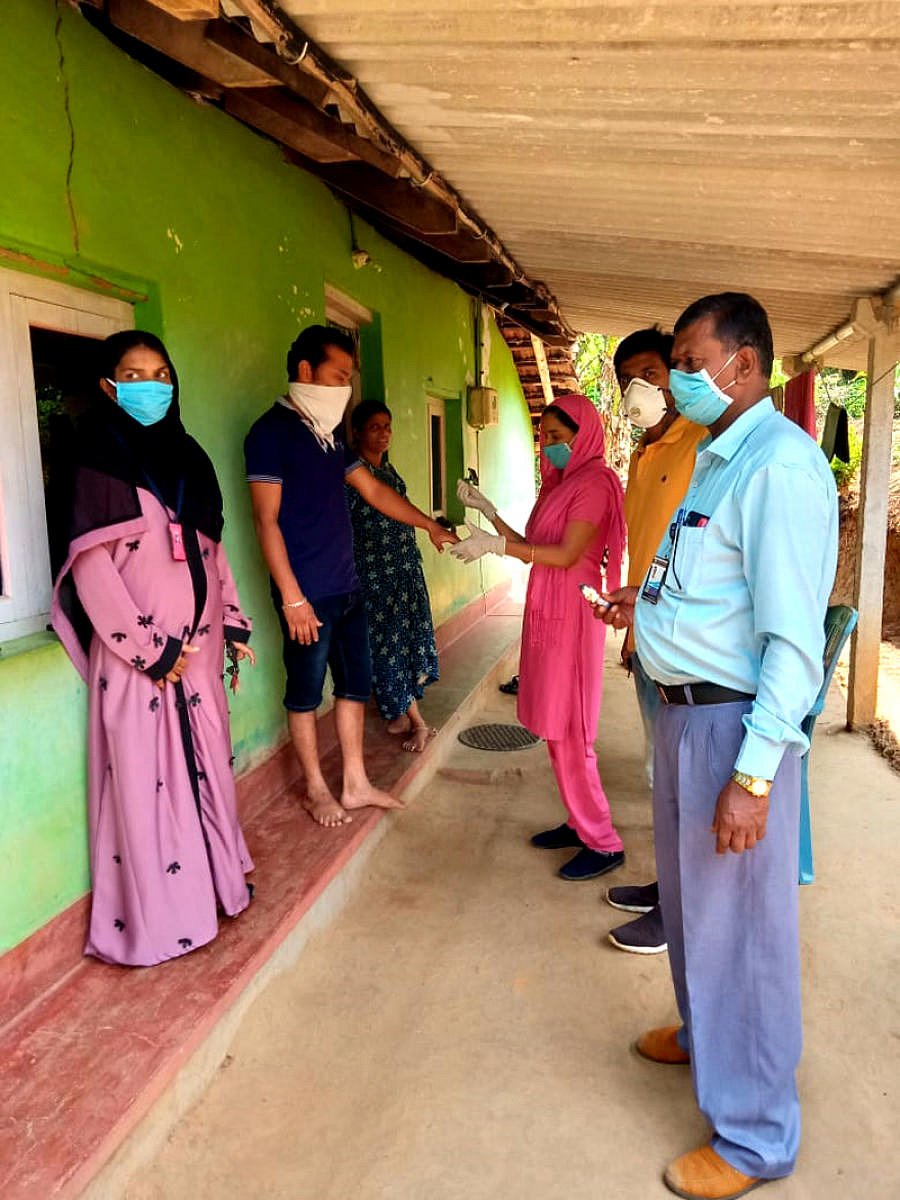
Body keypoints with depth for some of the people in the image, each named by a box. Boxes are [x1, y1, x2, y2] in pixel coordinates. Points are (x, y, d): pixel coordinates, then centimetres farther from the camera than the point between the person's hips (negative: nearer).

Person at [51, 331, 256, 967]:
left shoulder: (187, 456, 11)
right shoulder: (101, 465, -8)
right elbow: (91, 568, -13)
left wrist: (234, 623, 11)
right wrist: (150, 651, -14)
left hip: (198, 646, 6)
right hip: (139, 652, -6)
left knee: (207, 761, 15)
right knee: (146, 776, 3)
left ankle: (217, 874, 33)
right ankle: (158, 914, 17)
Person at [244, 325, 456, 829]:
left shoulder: (331, 436, 13)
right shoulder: (272, 432, -11)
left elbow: (375, 490, 21)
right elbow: (267, 520, -15)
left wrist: (430, 526, 18)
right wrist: (292, 598, -19)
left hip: (348, 588, 8)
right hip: (308, 594, -8)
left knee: (356, 684, 13)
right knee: (306, 693, 7)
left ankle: (356, 784, 26)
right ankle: (316, 789, 23)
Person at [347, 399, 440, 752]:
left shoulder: (388, 468, 13)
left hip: (406, 567, 8)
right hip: (374, 571, -8)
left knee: (408, 636, 10)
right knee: (388, 642, -2)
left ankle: (399, 716, 21)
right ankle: (417, 721, 5)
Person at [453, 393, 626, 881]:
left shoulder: (595, 482, -10)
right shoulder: (559, 482, 16)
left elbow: (566, 555, -19)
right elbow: (531, 547, 14)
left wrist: (495, 545, -22)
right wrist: (489, 513, 9)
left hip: (570, 612, -9)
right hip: (545, 609, 9)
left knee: (567, 728, -5)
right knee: (556, 725, 12)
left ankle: (604, 843, 6)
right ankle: (581, 822, 25)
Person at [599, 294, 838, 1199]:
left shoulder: (780, 465, -19)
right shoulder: (715, 459, 12)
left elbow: (794, 639, -24)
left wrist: (754, 775, -24)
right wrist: (649, 602, 7)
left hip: (735, 722, -10)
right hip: (683, 711, 10)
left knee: (739, 923, 6)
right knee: (688, 896, 26)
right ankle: (703, 1034, 51)